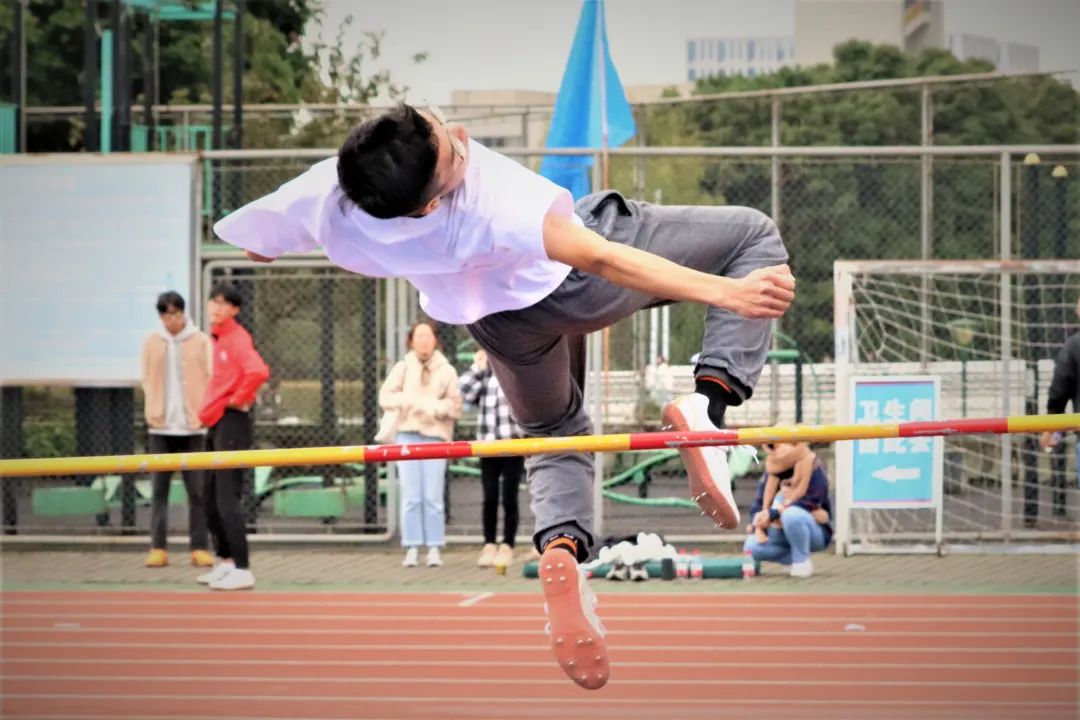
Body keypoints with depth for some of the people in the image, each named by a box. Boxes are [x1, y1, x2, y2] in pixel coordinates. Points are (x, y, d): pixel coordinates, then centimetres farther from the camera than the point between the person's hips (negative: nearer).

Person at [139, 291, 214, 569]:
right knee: (159, 490, 2)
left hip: (193, 426, -1)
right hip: (161, 426, 1)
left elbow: (211, 379, 2)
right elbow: (147, 381, 12)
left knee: (197, 490, -1)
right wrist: (152, 413, 3)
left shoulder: (201, 341, 2)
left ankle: (199, 548, 3)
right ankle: (158, 548, 5)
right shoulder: (152, 342, 7)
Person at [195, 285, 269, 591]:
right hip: (216, 425, 10)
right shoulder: (219, 338, 15)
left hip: (231, 423, -10)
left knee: (227, 500, -11)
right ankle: (225, 562, 24)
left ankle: (242, 571, -10)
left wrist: (237, 399, -18)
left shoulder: (236, 338, -14)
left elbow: (258, 372, -32)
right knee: (211, 499, 14)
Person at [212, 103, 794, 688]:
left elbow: (253, 242, -8)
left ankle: (560, 545, -1)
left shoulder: (320, 197, -29)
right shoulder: (492, 208, -44)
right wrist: (721, 291, -53)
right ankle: (707, 402, -14)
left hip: (505, 326, 5)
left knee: (555, 435, 33)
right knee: (753, 234, 5)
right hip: (574, 283, -5)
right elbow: (600, 258, -49)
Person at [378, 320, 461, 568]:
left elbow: (455, 406, 2)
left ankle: (435, 549, 1)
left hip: (435, 436, -1)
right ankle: (412, 549, 1)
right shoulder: (403, 367, 10)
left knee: (433, 497, -5)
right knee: (410, 496, -1)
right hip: (407, 434, 1)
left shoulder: (446, 370, 7)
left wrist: (434, 407, -14)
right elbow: (385, 396, 0)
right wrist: (409, 401, -15)